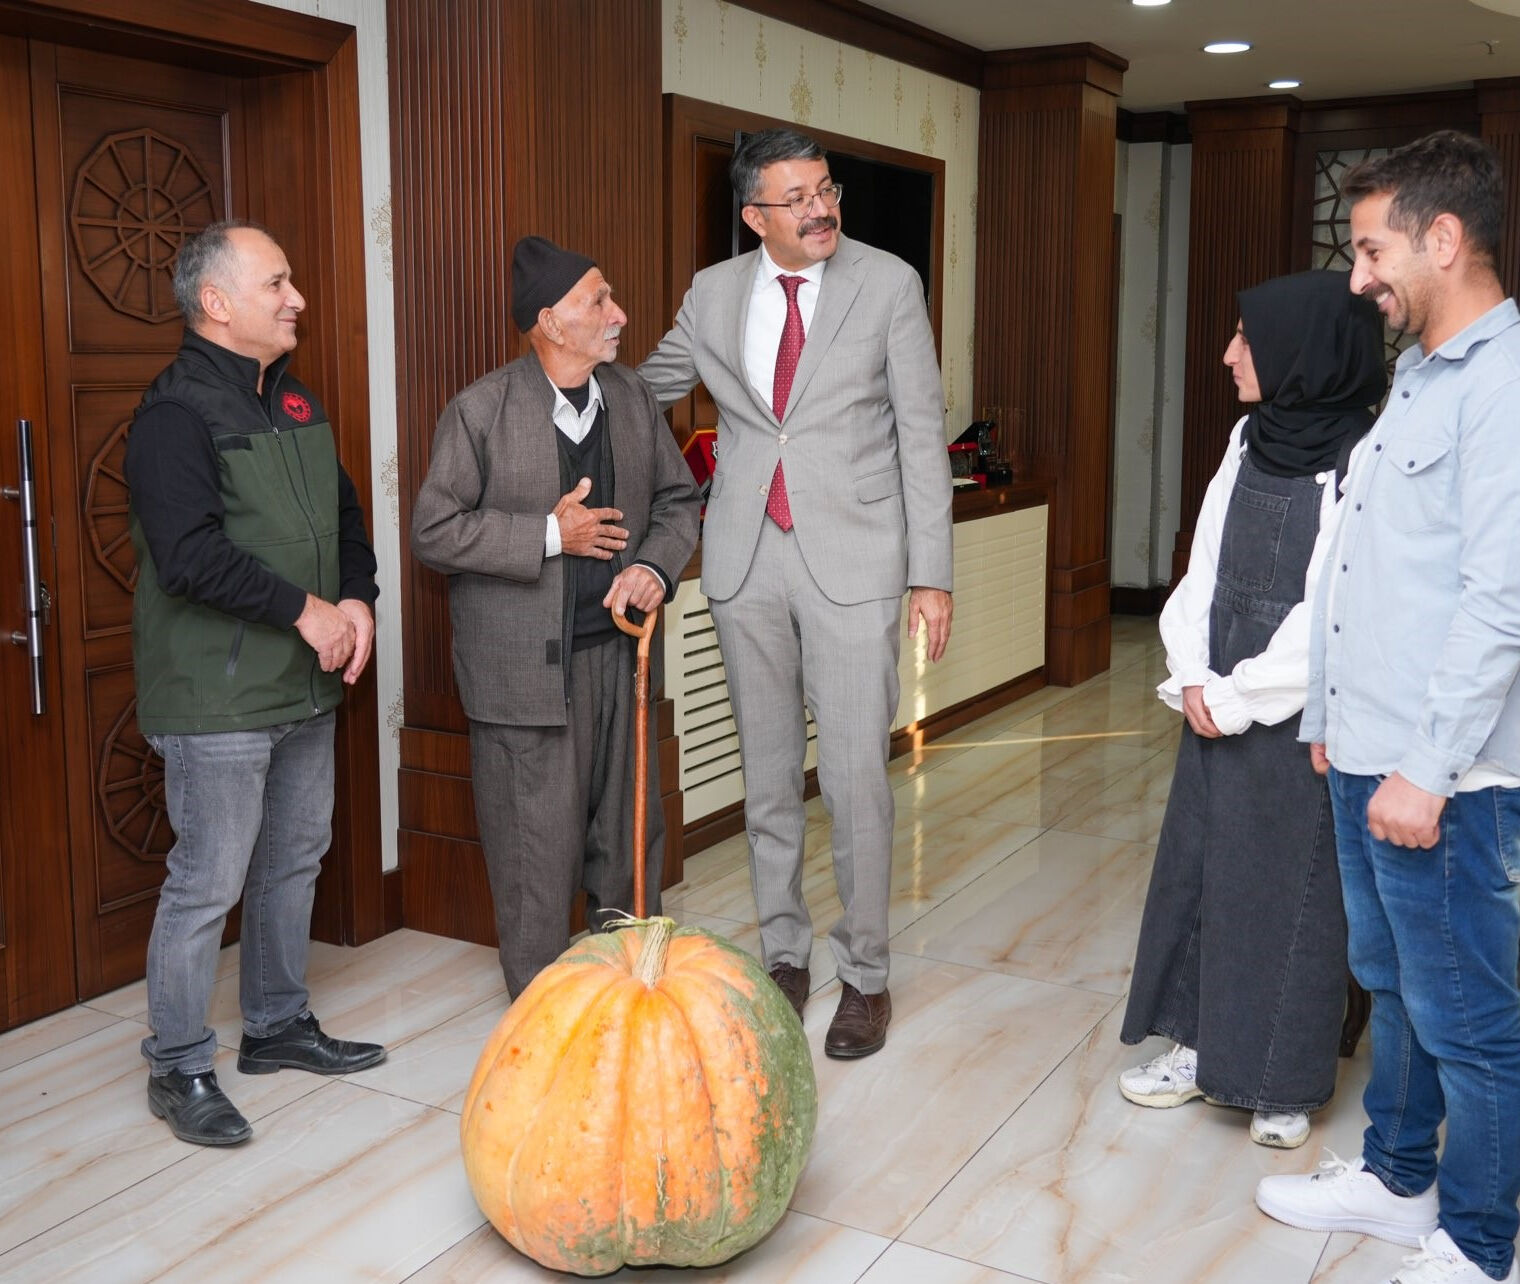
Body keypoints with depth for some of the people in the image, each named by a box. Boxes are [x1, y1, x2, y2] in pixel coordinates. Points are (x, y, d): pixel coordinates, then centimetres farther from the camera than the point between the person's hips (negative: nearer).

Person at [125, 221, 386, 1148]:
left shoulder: (297, 403, 13)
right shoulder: (178, 413, -14)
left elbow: (344, 513, 17)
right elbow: (189, 555, -24)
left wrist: (357, 600, -1)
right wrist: (305, 609, -19)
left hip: (305, 687, 9)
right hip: (217, 696, -9)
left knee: (295, 860, 17)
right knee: (209, 882, -1)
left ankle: (279, 1027, 33)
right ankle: (180, 1069, 15)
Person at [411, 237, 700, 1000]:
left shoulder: (631, 398, 8)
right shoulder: (481, 410, -8)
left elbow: (679, 499, 14)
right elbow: (434, 530, -10)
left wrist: (655, 567, -6)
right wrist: (549, 536, -17)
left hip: (616, 652, 6)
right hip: (525, 667, -5)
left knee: (628, 831, 15)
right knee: (538, 850, 2)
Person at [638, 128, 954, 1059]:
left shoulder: (888, 284, -1)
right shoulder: (715, 293, 7)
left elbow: (922, 433, -2)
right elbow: (646, 389, 22)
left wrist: (932, 573, -6)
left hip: (852, 559, -3)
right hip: (749, 556, 3)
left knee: (856, 776, -4)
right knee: (768, 774, 11)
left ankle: (867, 974, 12)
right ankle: (785, 954, 26)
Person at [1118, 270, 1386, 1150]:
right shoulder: (1251, 440, 6)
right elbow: (1205, 570, 8)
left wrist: (1235, 698, -13)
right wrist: (1193, 679, -2)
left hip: (1299, 716, -7)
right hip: (1219, 708, 7)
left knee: (1292, 887, 5)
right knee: (1198, 869, 14)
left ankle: (1285, 1082, 22)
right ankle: (1203, 1046, 30)